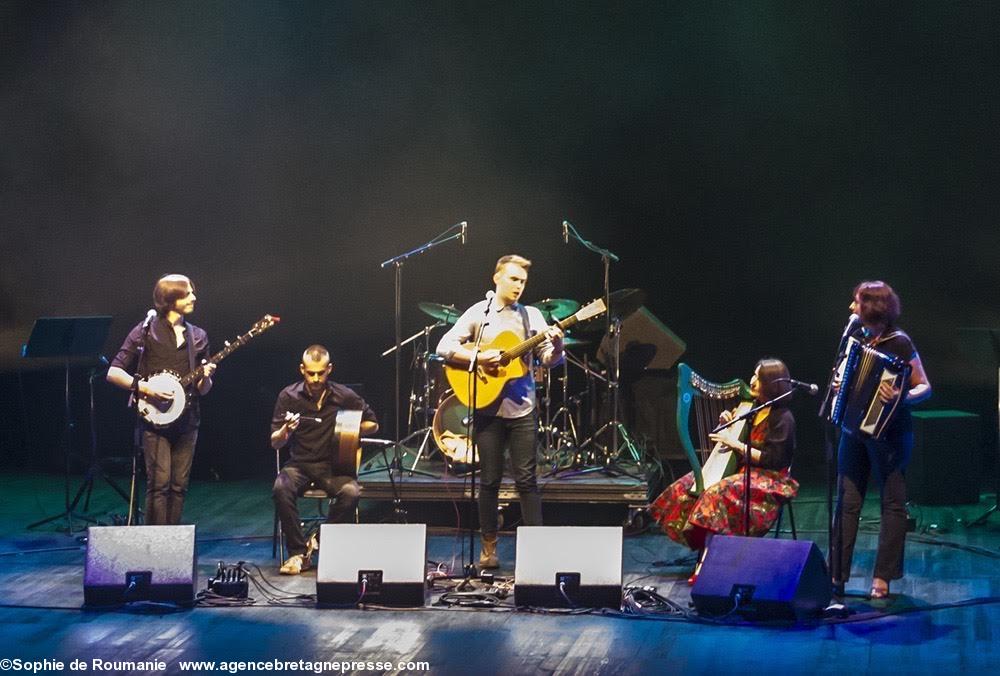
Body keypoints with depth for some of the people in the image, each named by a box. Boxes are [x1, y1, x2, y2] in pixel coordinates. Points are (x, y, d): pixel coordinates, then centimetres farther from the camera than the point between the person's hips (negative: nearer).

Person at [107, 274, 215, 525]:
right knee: (160, 482, -11)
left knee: (179, 485, 3)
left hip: (186, 421, 4)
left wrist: (205, 378, -7)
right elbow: (113, 373, -4)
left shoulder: (197, 337, 11)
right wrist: (145, 388, -17)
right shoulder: (146, 331, -3)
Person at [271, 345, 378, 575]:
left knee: (351, 492, -32)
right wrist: (285, 431, -24)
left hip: (334, 465, 0)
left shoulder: (344, 396, -1)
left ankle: (321, 542, -7)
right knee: (281, 489, -32)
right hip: (300, 463, 0)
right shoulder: (289, 396, -1)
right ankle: (299, 552, -17)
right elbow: (275, 443, 0)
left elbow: (373, 424, 12)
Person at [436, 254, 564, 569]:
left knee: (527, 480, 0)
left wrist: (557, 346, -20)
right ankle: (488, 548, 15)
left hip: (522, 409, 1)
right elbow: (445, 347, -5)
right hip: (488, 408, -1)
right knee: (490, 480, 5)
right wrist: (479, 358, -18)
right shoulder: (478, 313, 1)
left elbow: (548, 360, 2)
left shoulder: (532, 315, 7)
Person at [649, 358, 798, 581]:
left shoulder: (782, 418, -11)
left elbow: (773, 459, -19)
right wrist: (728, 424, -1)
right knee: (687, 488, -4)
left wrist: (737, 444, -18)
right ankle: (703, 551, -9)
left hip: (770, 480, -9)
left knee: (717, 494, -32)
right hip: (745, 470, 9)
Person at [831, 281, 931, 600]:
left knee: (892, 503, 1)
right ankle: (837, 575, 7)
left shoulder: (899, 343, -11)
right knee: (847, 502, 5)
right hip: (854, 428, 7)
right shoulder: (856, 337, 8)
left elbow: (924, 386, -10)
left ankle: (883, 578, 5)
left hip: (889, 432, -7)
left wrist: (903, 397, -30)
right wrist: (838, 383, 2)